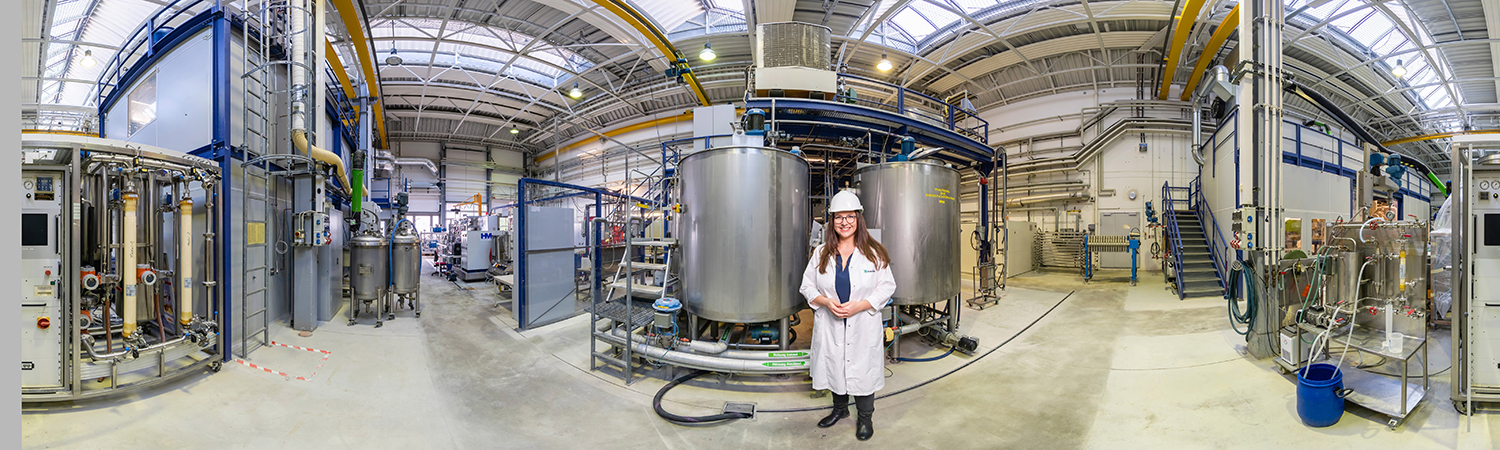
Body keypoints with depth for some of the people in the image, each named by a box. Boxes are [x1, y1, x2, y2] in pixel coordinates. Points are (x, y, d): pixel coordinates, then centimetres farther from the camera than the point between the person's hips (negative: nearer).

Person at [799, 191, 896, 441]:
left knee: (862, 369, 5)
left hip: (863, 326, -2)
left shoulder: (874, 253, -5)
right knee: (834, 366, 16)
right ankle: (840, 409, 40)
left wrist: (859, 305, -16)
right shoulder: (821, 253, 2)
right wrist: (826, 302, -13)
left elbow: (887, 287, -4)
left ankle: (865, 417, 27)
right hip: (830, 326, 3)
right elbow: (807, 286, 6)